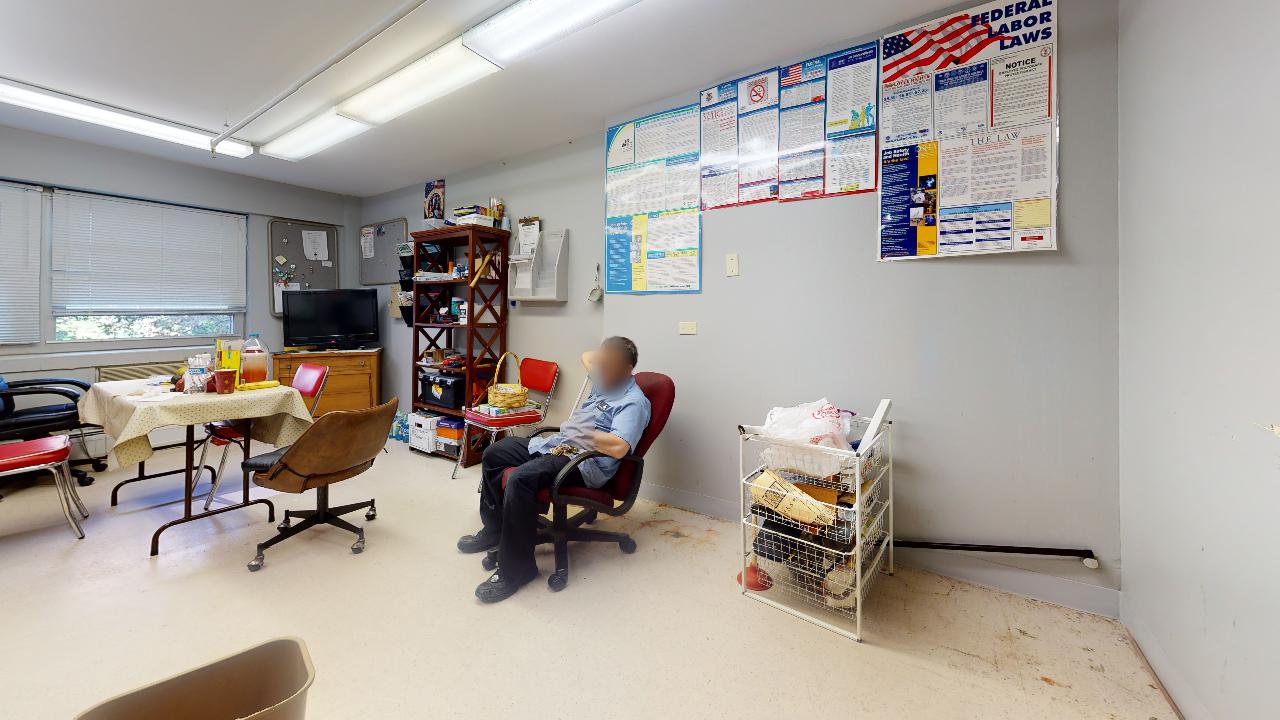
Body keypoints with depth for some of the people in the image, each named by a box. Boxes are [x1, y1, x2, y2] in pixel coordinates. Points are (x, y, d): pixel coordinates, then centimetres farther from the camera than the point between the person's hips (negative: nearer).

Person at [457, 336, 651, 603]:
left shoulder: (633, 402, -14)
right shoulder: (602, 385, 14)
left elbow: (618, 448, -28)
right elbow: (589, 358, 37)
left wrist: (580, 432, -16)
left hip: (585, 463, -11)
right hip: (556, 443, 11)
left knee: (521, 479, -33)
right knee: (494, 453, 14)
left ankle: (516, 569, -17)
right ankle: (495, 528, 27)